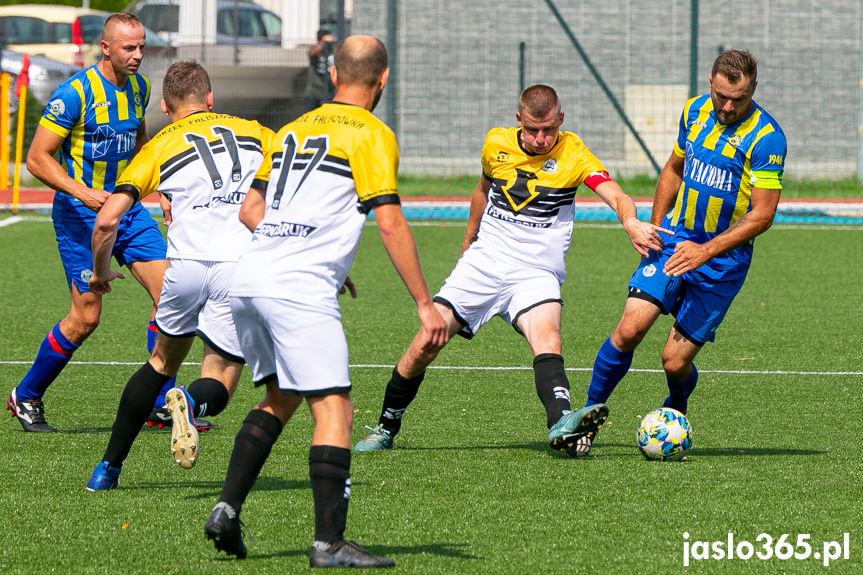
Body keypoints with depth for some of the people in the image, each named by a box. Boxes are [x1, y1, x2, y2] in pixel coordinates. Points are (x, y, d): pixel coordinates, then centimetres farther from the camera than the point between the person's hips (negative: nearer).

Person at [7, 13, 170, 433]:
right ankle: (26, 396, 13)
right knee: (86, 316, -7)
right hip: (80, 215, -6)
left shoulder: (138, 86, 5)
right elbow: (37, 158, -16)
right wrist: (81, 192, -28)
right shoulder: (74, 93, -17)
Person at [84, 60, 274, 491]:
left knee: (163, 361, 24)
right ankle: (191, 402, -28)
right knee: (219, 384, 9)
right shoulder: (253, 133, 19)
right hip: (242, 266, -1)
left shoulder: (159, 148, 14)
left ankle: (108, 467, 23)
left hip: (186, 263, 1)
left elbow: (107, 220, 5)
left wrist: (101, 272, 24)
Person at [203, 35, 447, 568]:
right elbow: (391, 225, -10)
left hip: (249, 280, 8)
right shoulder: (371, 135, -3)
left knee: (279, 398, 22)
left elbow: (251, 210, 24)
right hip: (301, 293, -8)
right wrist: (425, 304, -6)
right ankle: (329, 542, -13)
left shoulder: (295, 129, 19)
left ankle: (227, 510, 13)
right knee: (334, 409, -6)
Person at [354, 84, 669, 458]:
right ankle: (385, 429, 16)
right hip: (484, 262, 3)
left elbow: (615, 195, -22)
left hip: (535, 274, -3)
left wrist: (630, 222, -44)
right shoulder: (496, 145, 3)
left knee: (547, 338, -33)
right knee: (422, 349, -5)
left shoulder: (572, 154, -8)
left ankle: (561, 426, -53)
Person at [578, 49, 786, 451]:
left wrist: (705, 251, -21)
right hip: (674, 239, 4)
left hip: (724, 257, -4)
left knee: (675, 362, -4)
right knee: (629, 329, -16)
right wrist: (654, 227, 15)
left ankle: (675, 411, 30)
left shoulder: (766, 138, -15)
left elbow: (762, 214, -15)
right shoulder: (695, 111, 3)